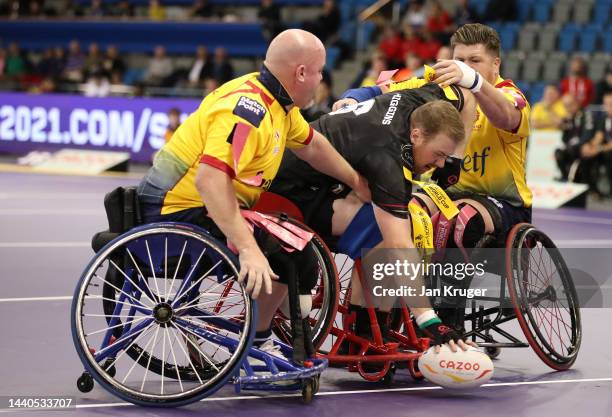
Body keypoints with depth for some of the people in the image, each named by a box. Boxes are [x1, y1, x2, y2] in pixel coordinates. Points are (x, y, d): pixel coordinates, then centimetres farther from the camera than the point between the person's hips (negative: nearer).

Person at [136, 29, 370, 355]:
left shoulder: (277, 102, 5)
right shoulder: (249, 109, -25)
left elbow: (311, 145, 25)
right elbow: (210, 180, -37)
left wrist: (355, 181, 28)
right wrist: (248, 249, -41)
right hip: (179, 212, -10)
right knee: (283, 253, -17)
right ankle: (257, 343, -3)